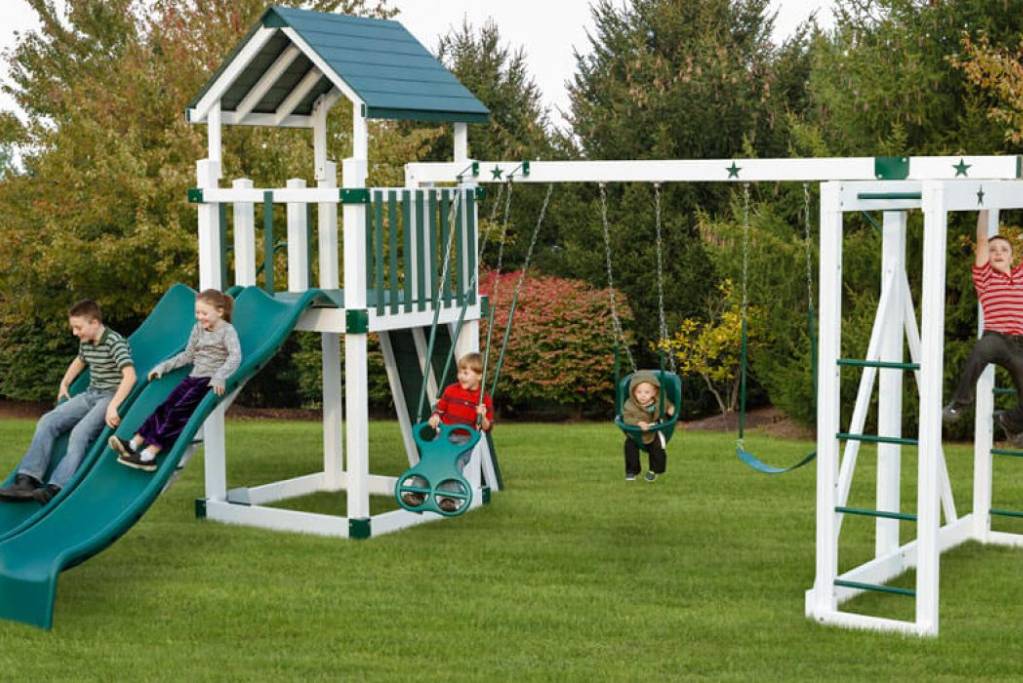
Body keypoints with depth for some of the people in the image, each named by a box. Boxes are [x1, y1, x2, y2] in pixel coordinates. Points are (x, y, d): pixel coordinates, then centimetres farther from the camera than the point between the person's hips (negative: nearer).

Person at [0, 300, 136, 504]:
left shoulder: (115, 342, -16)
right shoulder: (85, 342, 10)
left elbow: (130, 376, -28)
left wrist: (113, 406, -35)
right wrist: (64, 384, 29)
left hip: (112, 396, -8)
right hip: (90, 395, 8)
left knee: (80, 432, -31)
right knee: (47, 422, -9)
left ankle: (55, 487, -42)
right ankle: (27, 480, -19)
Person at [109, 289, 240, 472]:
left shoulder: (227, 331, -5)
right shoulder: (198, 329, 17)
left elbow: (235, 357, -20)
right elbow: (187, 355, 25)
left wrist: (220, 376, -35)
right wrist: (164, 367, 17)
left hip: (212, 382, -7)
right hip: (194, 377, 7)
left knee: (180, 410, -22)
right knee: (166, 406, -13)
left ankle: (150, 453, -29)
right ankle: (134, 444, -24)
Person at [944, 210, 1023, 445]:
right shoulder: (984, 276, 9)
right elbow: (981, 239, 3)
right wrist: (985, 207, 5)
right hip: (995, 337, -3)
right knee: (981, 349, -42)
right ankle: (959, 402, -26)